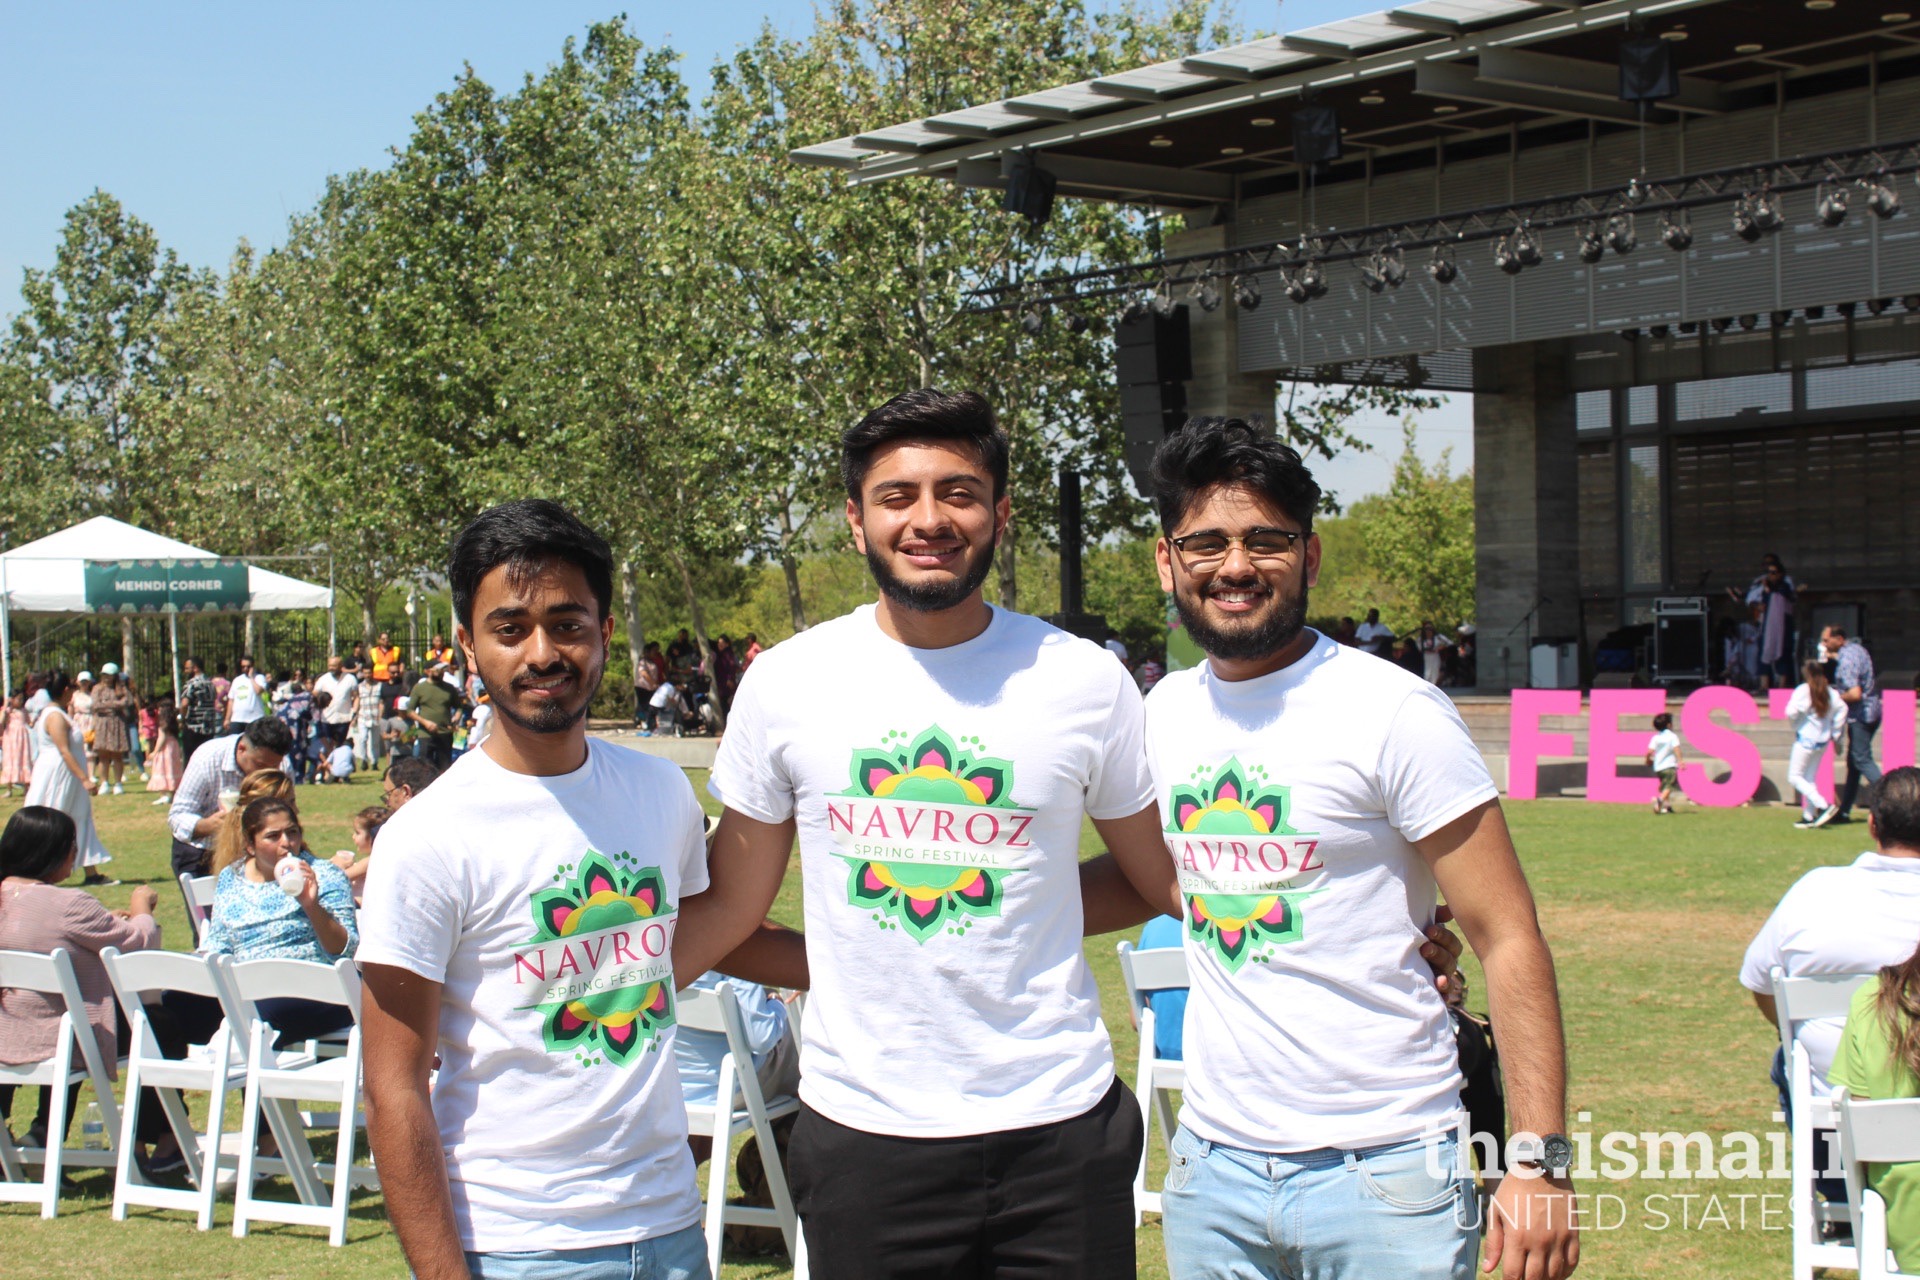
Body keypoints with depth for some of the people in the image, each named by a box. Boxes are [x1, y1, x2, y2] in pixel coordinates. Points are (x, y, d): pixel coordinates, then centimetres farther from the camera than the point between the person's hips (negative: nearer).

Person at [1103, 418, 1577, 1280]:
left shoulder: (1394, 714, -10)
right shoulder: (1166, 713, 8)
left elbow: (1507, 939, -11)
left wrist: (1540, 1158, -17)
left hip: (1384, 1169, -5)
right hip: (1212, 1160, 5)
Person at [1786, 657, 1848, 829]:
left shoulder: (1803, 690, -14)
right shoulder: (1829, 691, 4)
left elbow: (1791, 712, -22)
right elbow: (1841, 708, 5)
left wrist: (1795, 725, -1)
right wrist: (1835, 733, 12)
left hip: (1806, 739, -7)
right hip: (1823, 740, 7)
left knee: (1795, 777, 0)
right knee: (1809, 778, 15)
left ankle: (1823, 805, -13)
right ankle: (1809, 816, 13)